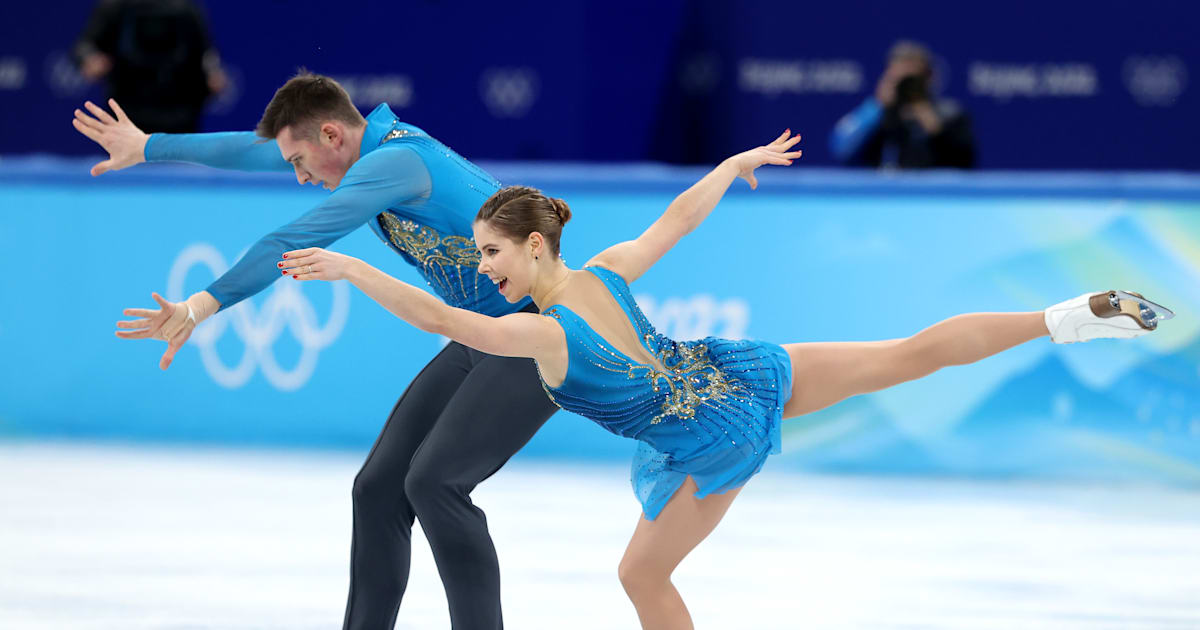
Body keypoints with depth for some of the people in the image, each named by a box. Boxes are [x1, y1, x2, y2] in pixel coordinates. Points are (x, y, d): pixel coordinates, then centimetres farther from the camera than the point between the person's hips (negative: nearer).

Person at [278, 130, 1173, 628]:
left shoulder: (536, 334, -21)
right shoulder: (607, 274, -2)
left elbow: (439, 317, -33)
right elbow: (680, 215, 10)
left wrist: (350, 268, -32)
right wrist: (738, 163, 26)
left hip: (710, 443, -6)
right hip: (738, 373, 6)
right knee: (910, 355, 9)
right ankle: (1081, 316, 5)